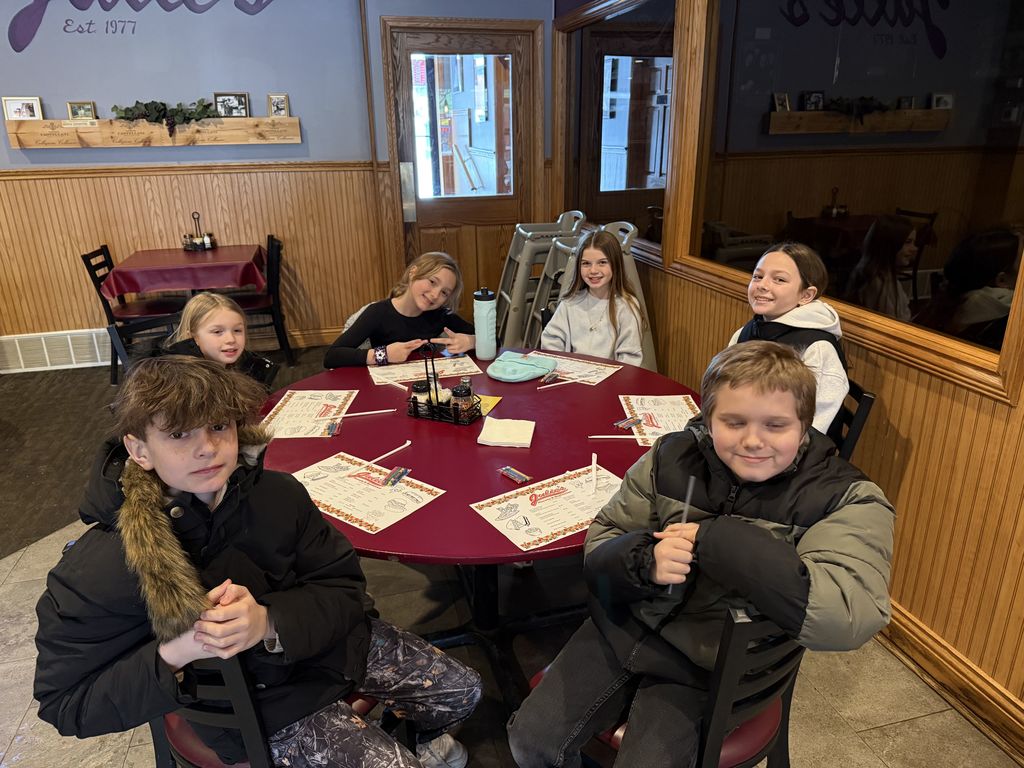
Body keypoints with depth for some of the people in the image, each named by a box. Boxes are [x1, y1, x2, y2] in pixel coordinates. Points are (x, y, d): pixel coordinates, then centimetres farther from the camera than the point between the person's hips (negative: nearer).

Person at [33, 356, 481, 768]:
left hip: (330, 642, 4)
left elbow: (345, 588, -12)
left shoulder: (277, 494, -18)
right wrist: (173, 655, -34)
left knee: (462, 691, 11)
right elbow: (65, 705, -16)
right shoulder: (95, 572, -26)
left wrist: (270, 622, -32)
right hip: (255, 702, -3)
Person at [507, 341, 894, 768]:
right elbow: (598, 550, -2)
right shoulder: (672, 457, -7)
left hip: (711, 666, -2)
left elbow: (853, 616, -33)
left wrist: (718, 543, -32)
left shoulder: (844, 499, -16)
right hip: (626, 626, 3)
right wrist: (644, 562, -27)